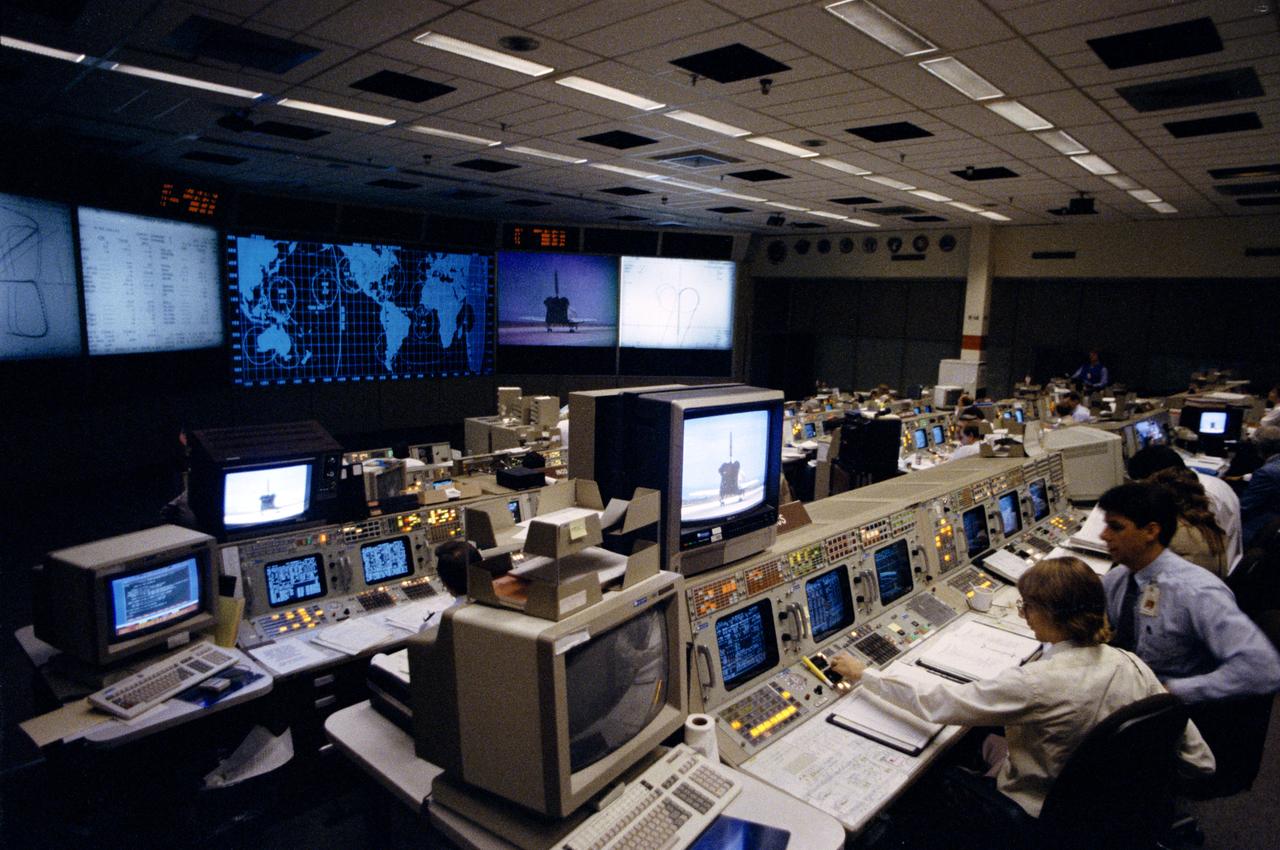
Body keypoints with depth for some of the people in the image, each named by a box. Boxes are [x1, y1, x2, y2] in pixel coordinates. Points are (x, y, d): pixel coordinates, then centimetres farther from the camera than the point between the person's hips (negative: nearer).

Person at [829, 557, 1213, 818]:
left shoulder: (1034, 685, -33)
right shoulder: (1133, 667, -15)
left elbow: (937, 702, -28)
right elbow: (1201, 761, -5)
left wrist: (862, 674, -17)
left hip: (1036, 817, -6)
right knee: (987, 742, 22)